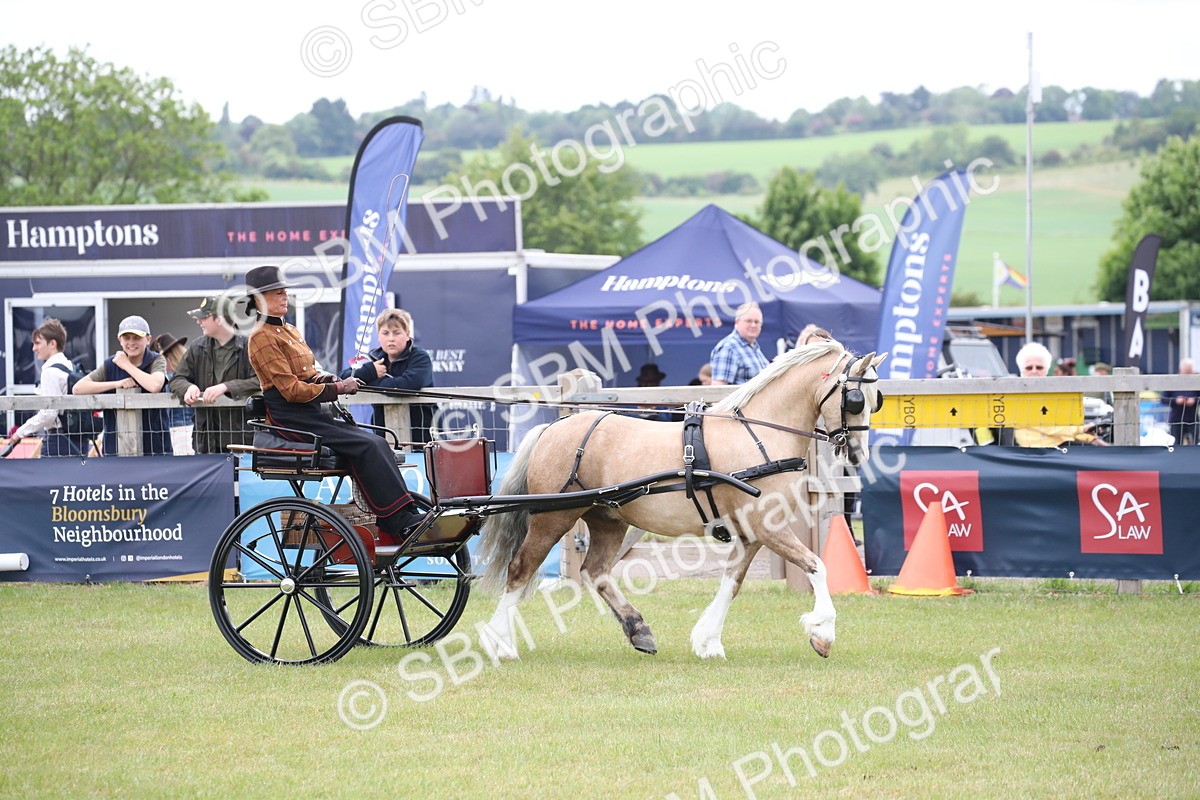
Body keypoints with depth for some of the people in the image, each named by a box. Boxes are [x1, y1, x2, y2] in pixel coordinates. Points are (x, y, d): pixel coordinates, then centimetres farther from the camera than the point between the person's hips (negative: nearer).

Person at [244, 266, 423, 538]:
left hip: (313, 413, 9)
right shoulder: (263, 337, -10)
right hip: (291, 420, -9)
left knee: (377, 442, -10)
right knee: (366, 447, -21)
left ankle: (406, 514, -17)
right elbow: (291, 390, -16)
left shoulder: (288, 330, 20)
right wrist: (337, 389, -13)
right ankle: (399, 521, -22)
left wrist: (332, 380, 0)